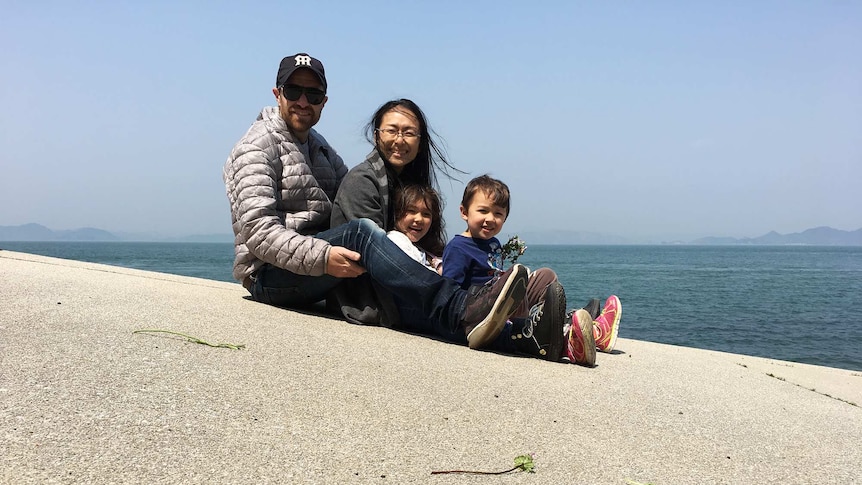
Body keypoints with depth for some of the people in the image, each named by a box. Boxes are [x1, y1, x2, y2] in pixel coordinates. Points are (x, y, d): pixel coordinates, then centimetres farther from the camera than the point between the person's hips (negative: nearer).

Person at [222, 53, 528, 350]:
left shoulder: (317, 144, 22)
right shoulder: (257, 148, -4)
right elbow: (257, 230, -17)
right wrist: (321, 257, -31)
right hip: (270, 276, -7)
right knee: (361, 232, -33)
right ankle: (465, 312, -46)